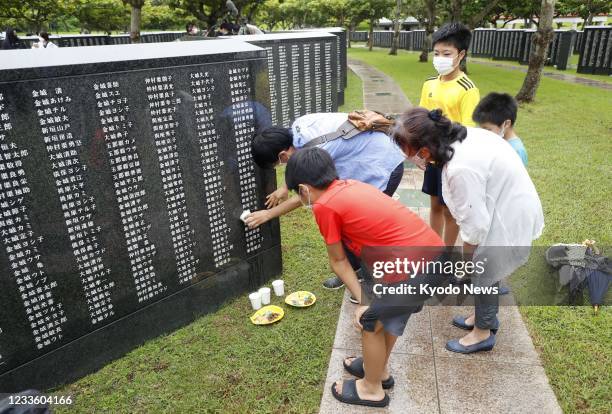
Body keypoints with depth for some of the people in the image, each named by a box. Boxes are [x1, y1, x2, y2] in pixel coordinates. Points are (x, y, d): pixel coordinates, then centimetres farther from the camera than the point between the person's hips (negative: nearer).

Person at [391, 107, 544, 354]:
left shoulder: (461, 169, -35)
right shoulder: (463, 136, -7)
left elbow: (474, 224, -25)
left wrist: (466, 261, -8)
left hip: (510, 218, -9)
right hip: (510, 202, 9)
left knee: (483, 273, 8)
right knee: (484, 268, 22)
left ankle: (483, 333, 29)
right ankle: (485, 315, 43)